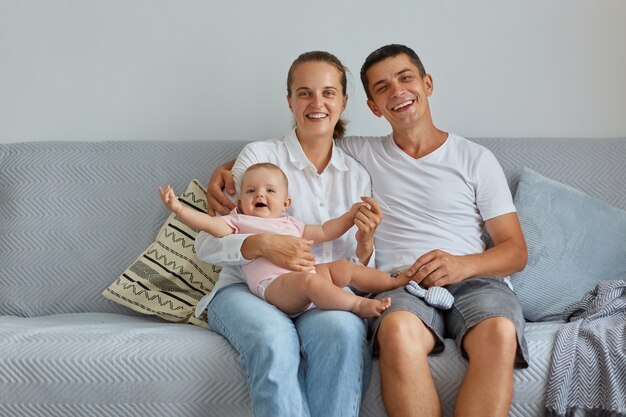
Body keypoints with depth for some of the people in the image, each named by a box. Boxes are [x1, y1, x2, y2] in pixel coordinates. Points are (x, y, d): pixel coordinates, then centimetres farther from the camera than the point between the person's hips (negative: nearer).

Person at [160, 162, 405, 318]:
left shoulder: (291, 224, 36)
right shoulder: (239, 222, 20)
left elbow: (324, 232, 41)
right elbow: (209, 223, 5)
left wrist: (350, 216, 34)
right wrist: (178, 208, -9)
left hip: (308, 273, 7)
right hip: (273, 284, -7)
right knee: (308, 280, -34)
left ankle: (395, 282, 6)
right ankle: (359, 305, -42)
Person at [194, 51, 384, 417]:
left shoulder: (357, 175, 15)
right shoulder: (260, 155, 5)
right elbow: (207, 242, -1)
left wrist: (365, 243, -8)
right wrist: (262, 244, -20)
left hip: (323, 297, 2)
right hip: (247, 290, -2)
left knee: (344, 331, -34)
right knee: (274, 339, -37)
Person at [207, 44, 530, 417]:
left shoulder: (476, 159, 15)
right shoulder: (362, 154, 19)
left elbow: (516, 250, 10)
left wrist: (464, 264, -11)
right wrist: (225, 170, 9)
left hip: (475, 279, 0)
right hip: (402, 285, 0)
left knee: (499, 333, -37)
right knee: (398, 330, -38)